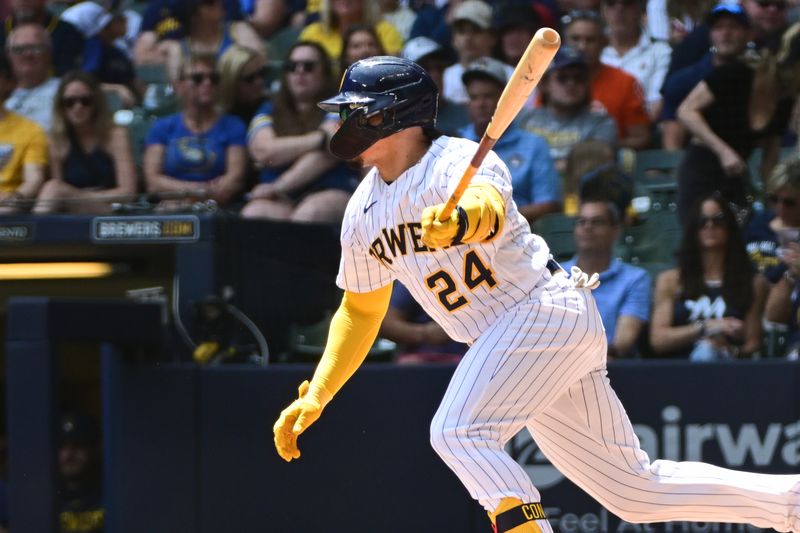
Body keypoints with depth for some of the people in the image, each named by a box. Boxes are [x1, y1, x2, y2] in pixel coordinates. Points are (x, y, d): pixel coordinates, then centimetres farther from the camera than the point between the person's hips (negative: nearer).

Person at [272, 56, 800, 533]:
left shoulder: (459, 160, -15)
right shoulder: (363, 212, 9)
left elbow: (488, 205, -39)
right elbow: (360, 309, 21)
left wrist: (462, 221, -63)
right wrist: (314, 399, 14)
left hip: (549, 309, -8)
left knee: (459, 432, -26)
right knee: (635, 490, 9)